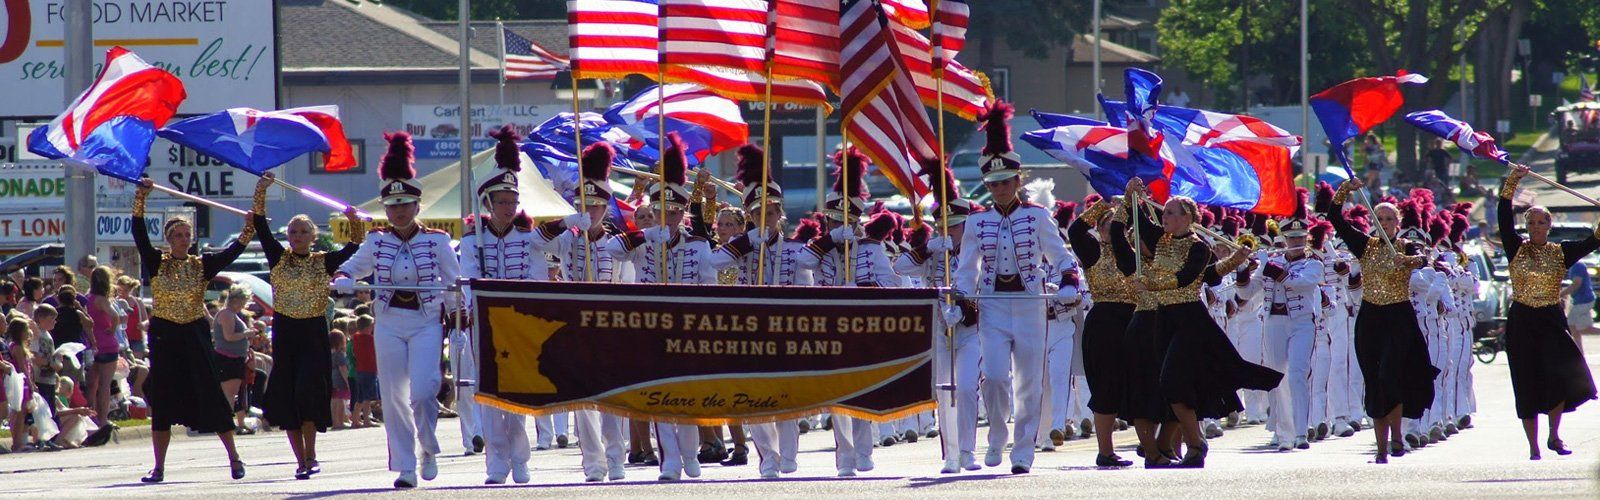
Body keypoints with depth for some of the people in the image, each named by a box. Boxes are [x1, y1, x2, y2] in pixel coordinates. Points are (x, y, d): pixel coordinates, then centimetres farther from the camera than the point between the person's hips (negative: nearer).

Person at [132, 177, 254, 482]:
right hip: (164, 336, 0)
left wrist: (250, 230, -21)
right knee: (163, 400, 1)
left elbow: (231, 253, -7)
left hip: (195, 335, 0)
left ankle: (234, 458, 6)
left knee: (210, 395, -3)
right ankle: (159, 468, 6)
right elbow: (140, 236, -8)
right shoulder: (157, 263, 2)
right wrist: (140, 199, -16)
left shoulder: (202, 265, 4)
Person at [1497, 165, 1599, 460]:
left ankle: (1554, 436, 1)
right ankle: (1534, 448, 7)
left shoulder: (1561, 253, 6)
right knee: (1527, 386, 0)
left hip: (1551, 321, 0)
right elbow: (1504, 218, -4)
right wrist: (1512, 181, -10)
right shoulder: (1517, 249, 4)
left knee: (1562, 375, -18)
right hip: (1522, 322, 0)